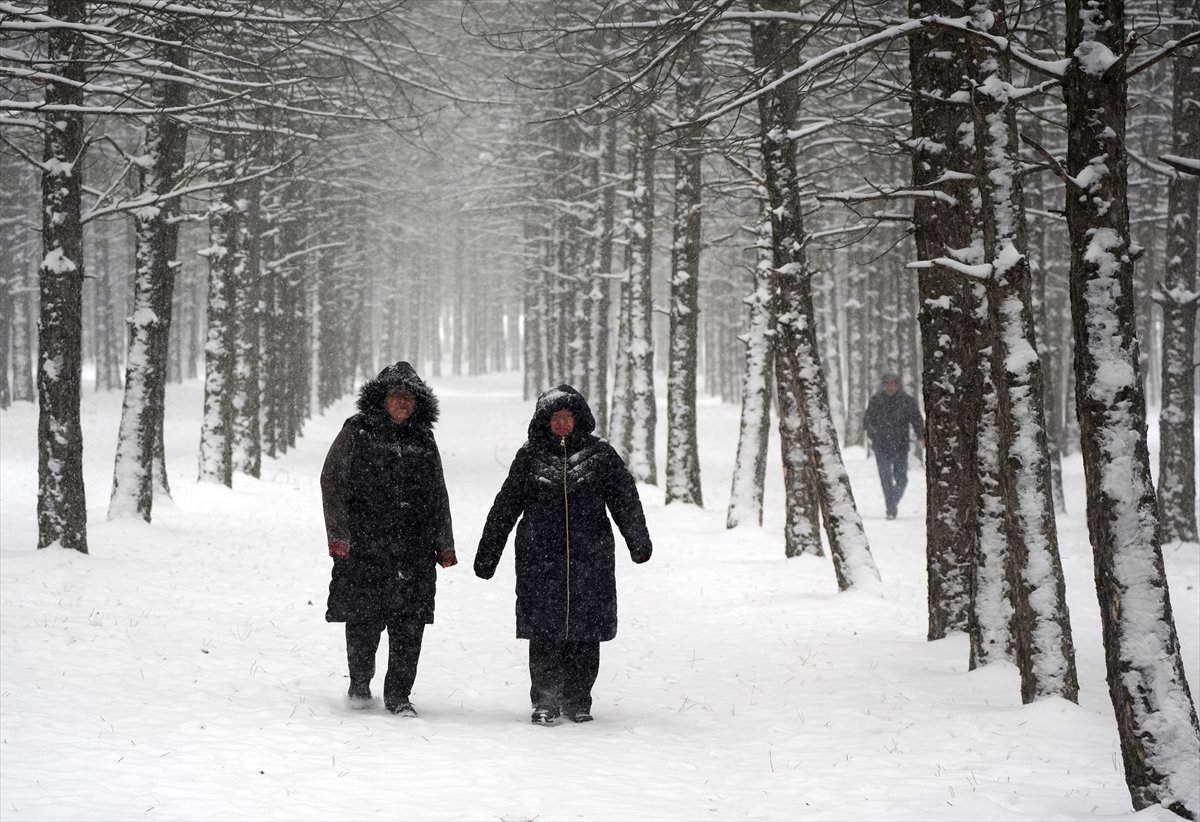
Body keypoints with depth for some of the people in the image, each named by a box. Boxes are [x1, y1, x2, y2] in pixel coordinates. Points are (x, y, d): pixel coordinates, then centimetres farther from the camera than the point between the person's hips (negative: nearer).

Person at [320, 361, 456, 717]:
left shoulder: (423, 442, 15)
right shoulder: (357, 433, 3)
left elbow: (438, 497, 21)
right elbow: (332, 480, 0)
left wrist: (444, 544, 17)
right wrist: (338, 533, -8)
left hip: (414, 551, 3)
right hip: (364, 544, -3)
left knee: (409, 624, -3)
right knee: (364, 620, 0)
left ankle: (398, 695, 6)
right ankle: (359, 684, 22)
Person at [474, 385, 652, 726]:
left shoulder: (600, 454, 7)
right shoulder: (530, 457, 7)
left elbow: (626, 500, 9)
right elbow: (504, 507, 10)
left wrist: (639, 543, 6)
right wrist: (486, 555, 10)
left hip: (590, 559, 0)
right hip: (540, 560, 0)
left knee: (585, 633, 3)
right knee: (544, 633, -3)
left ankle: (577, 701, 14)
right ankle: (545, 702, 5)